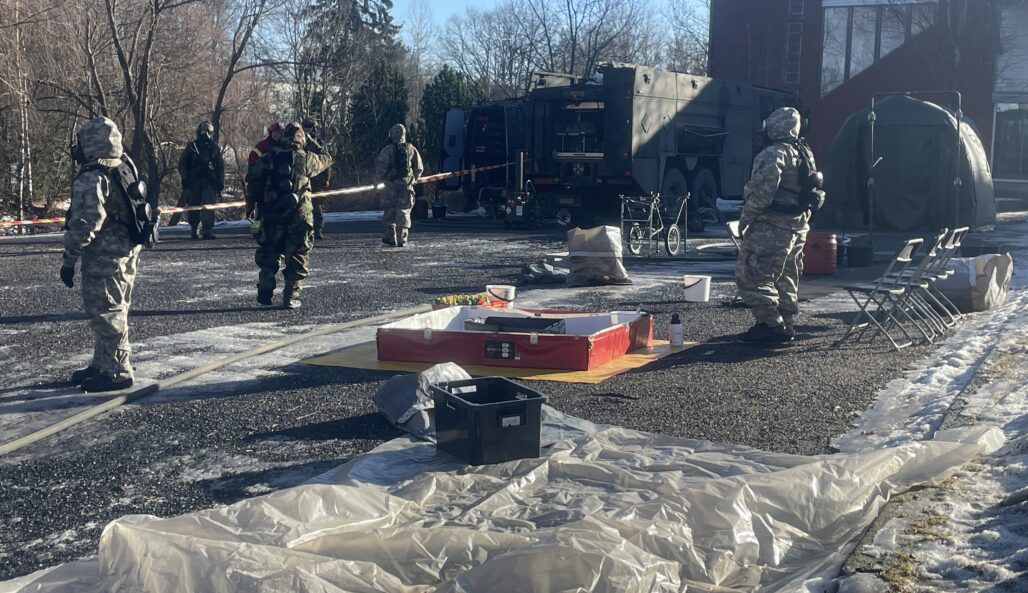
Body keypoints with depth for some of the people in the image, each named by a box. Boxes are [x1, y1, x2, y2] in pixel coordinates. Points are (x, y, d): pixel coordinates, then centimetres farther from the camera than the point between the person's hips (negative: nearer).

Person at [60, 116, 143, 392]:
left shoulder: (91, 179, -19)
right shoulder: (125, 168, 9)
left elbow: (83, 224, -22)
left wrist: (69, 260, -15)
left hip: (103, 257, -9)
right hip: (127, 252, 9)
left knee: (105, 312, -1)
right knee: (112, 310, 18)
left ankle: (117, 372, 4)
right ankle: (102, 364, 30)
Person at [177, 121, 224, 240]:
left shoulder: (215, 148, 13)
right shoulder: (191, 147, 8)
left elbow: (220, 167, 16)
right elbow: (182, 163, 9)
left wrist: (221, 183, 10)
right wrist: (185, 178, -2)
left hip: (209, 182, 0)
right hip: (193, 182, 0)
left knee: (208, 208, -12)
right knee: (193, 208, 3)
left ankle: (207, 231, -15)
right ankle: (195, 231, 14)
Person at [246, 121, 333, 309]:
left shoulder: (267, 158, 2)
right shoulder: (307, 159, -1)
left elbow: (254, 185, 5)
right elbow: (326, 160, 18)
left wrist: (250, 207, 16)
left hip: (271, 214, 2)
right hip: (299, 215, -2)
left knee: (269, 253, 18)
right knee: (298, 255, 6)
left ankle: (265, 291, 10)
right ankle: (291, 295, 1)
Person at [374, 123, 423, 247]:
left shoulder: (387, 150, -7)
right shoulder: (412, 149, 3)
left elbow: (380, 168, -10)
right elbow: (419, 168, 6)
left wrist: (380, 177, 10)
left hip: (391, 185, -2)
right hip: (407, 184, 2)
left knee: (389, 211, 10)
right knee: (404, 211, 5)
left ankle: (390, 237, 15)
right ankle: (402, 239, -2)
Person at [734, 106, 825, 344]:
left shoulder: (773, 155, -16)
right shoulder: (806, 153, 14)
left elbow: (761, 193, -23)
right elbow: (816, 193, 19)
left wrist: (745, 218, -12)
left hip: (771, 228, -9)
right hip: (798, 227, 10)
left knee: (751, 275, -5)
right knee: (786, 278, 16)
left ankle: (770, 324, -10)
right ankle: (786, 324, 20)